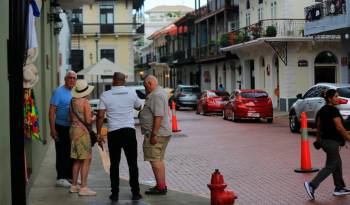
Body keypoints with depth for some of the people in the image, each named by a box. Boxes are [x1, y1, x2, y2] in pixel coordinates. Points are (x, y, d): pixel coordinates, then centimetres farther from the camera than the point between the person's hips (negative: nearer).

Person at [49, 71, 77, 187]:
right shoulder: (58, 92, -10)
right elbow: (51, 111, -14)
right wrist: (52, 129, -19)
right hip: (61, 128, -7)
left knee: (72, 153, 13)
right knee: (62, 154, -2)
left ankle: (70, 176, 24)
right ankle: (60, 178, 4)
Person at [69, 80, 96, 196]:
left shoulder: (73, 101, 9)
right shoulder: (85, 102, -14)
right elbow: (88, 121, -17)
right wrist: (94, 118, 2)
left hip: (73, 129, 8)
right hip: (82, 131, -8)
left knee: (77, 160, 15)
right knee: (86, 159, -5)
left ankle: (74, 186, 19)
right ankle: (83, 188, -8)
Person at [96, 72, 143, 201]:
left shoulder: (105, 95, -2)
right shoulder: (131, 93, 1)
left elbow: (100, 116, -5)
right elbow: (139, 107, 19)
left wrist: (98, 133, 1)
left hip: (113, 132, 0)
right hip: (129, 131, 0)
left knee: (114, 164, 8)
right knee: (132, 164, 6)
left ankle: (115, 193, 9)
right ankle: (135, 192, 7)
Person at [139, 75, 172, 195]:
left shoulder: (156, 95, -16)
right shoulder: (157, 93, 18)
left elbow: (158, 116, -25)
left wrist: (154, 134, -25)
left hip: (156, 134, -11)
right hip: (162, 134, 11)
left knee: (155, 160, -7)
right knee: (159, 160, 16)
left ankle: (161, 187, -5)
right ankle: (162, 185, 22)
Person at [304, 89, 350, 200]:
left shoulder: (322, 110, 9)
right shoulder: (333, 110, -17)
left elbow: (319, 126, 15)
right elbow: (339, 127, -21)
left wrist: (318, 139, 22)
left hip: (324, 140, 9)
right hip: (332, 142, -9)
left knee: (337, 163, 17)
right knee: (330, 167, -3)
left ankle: (339, 188, 23)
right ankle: (312, 185, -10)